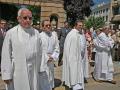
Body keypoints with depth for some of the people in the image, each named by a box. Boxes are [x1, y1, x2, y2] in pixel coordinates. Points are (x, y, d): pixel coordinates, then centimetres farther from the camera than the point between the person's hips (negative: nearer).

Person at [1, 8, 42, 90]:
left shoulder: (36, 33, 4)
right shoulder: (11, 33, -7)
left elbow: (39, 53, 8)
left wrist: (39, 69, 9)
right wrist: (7, 75, -7)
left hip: (33, 72, 3)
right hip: (17, 72, -3)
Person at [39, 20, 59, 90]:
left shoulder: (54, 35, 1)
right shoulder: (39, 36, -12)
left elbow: (57, 48, 2)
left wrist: (53, 57, -10)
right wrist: (46, 58, -13)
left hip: (51, 62, 4)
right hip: (42, 62, -4)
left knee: (50, 78, 19)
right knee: (43, 80, 1)